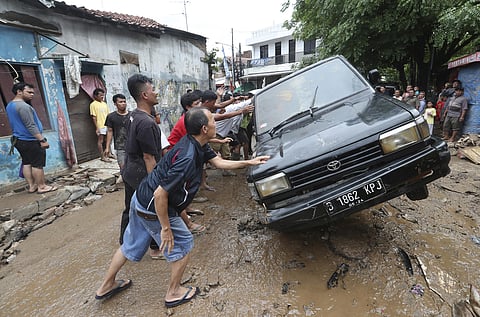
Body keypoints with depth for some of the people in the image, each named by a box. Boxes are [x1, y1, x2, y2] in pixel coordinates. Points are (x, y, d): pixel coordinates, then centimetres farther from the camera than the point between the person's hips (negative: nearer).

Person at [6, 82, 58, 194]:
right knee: (37, 164, -3)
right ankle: (42, 186, 3)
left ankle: (32, 186, 18)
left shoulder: (10, 105, 14)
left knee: (26, 163, 12)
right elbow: (31, 126, -24)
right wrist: (42, 139, -23)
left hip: (19, 140, 10)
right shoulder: (23, 106, -19)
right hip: (30, 141, -10)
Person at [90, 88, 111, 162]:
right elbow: (94, 117, -9)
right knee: (100, 141, 1)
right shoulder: (93, 104, -6)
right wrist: (97, 128, -13)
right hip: (100, 126, -6)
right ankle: (102, 157, 6)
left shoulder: (104, 104, 12)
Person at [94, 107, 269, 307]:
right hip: (153, 209, -9)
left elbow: (219, 162, 8)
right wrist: (166, 228, -20)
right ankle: (174, 293, 29)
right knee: (183, 245, 10)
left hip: (140, 200, 9)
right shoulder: (188, 158, -31)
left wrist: (249, 162, 6)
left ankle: (106, 286, 46)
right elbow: (160, 195, -30)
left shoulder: (196, 144, -3)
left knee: (130, 245, 25)